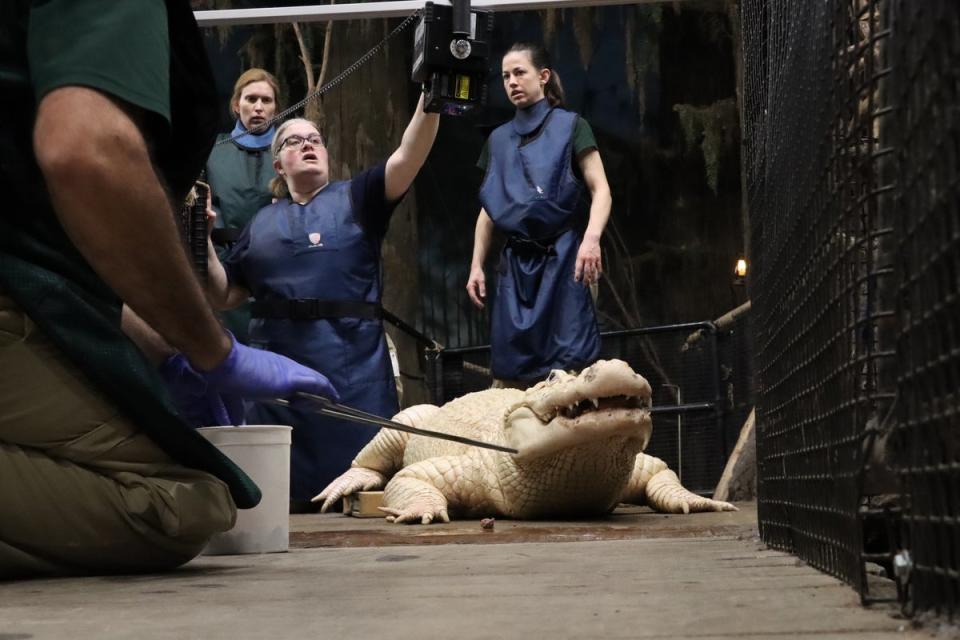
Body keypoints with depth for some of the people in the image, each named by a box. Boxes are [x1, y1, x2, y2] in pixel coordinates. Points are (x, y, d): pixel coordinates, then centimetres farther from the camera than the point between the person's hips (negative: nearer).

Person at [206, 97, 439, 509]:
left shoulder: (355, 199, 10)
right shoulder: (262, 223, 18)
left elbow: (409, 157, -6)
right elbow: (224, 296, 17)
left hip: (352, 362, -3)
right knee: (282, 495, 4)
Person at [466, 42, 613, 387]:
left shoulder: (570, 126, 3)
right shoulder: (499, 139, 17)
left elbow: (601, 190, -5)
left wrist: (592, 238, -21)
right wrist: (476, 264, 12)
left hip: (561, 258, -5)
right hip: (516, 262, 5)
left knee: (570, 363, -12)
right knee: (507, 372, 1)